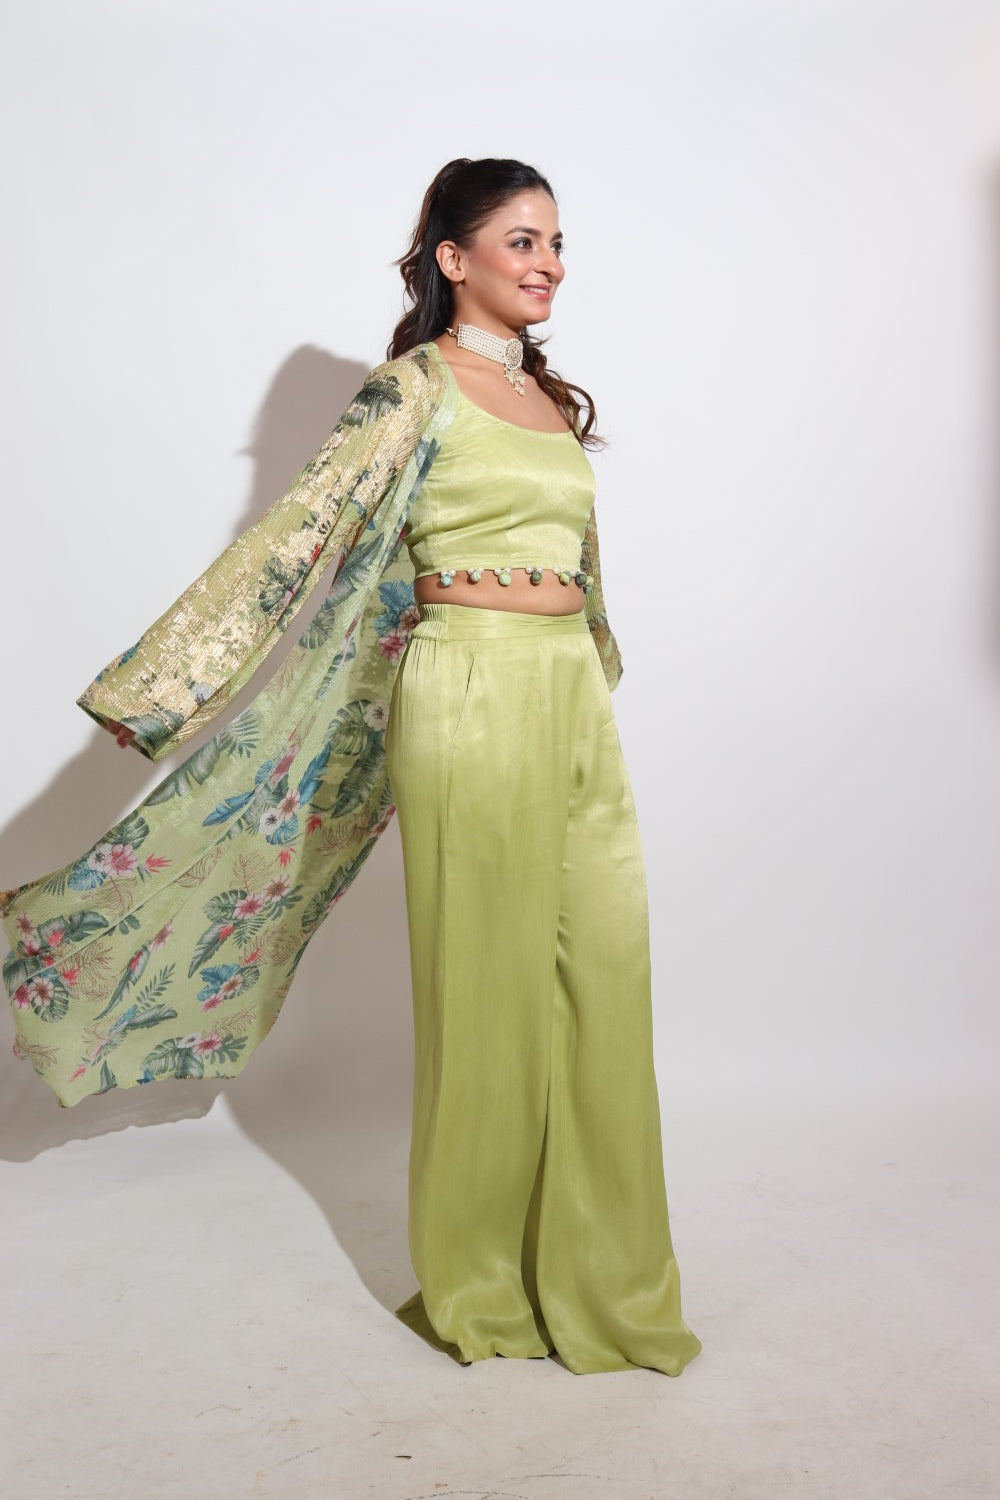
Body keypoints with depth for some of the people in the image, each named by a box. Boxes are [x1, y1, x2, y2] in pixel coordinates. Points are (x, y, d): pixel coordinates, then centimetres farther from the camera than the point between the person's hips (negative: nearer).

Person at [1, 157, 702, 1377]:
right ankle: (481, 1285, 21)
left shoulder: (553, 400, 18)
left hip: (577, 705, 7)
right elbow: (300, 533, -12)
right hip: (471, 699, -7)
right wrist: (160, 683, -17)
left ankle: (595, 1272, 23)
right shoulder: (415, 388, -4)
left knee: (601, 980, 7)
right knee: (486, 988, 2)